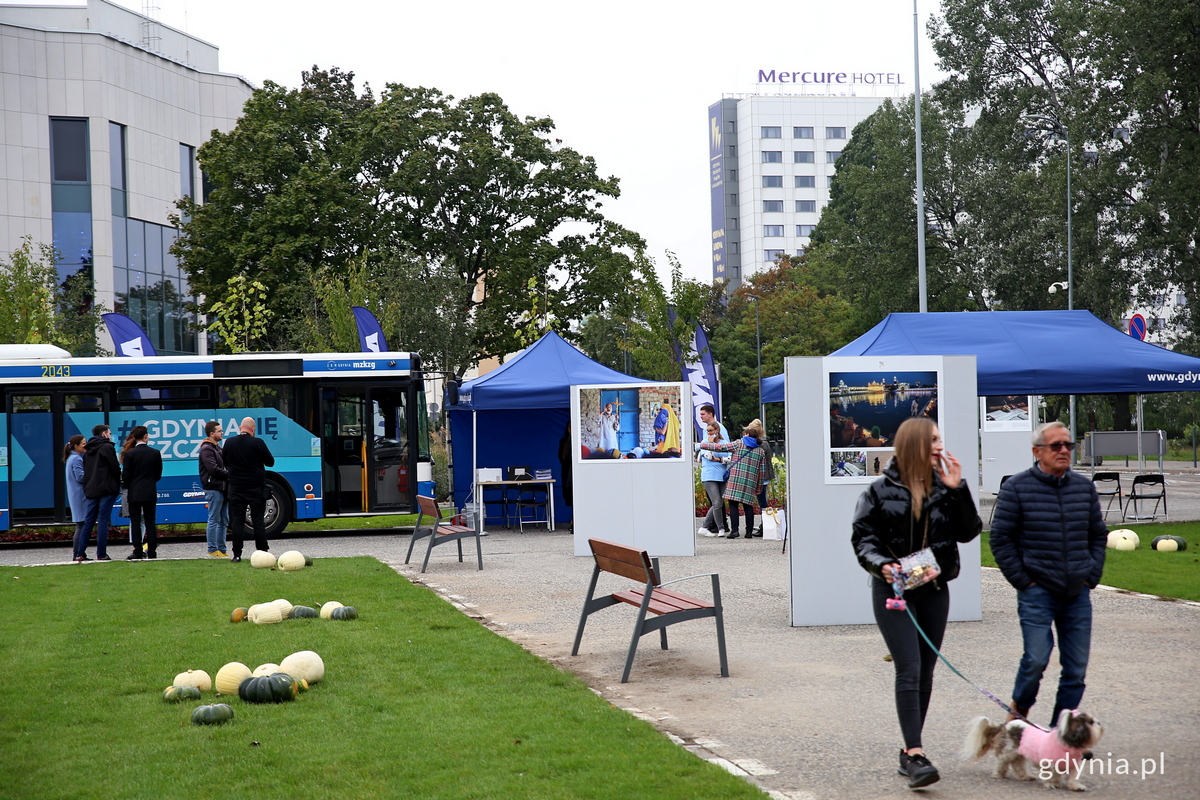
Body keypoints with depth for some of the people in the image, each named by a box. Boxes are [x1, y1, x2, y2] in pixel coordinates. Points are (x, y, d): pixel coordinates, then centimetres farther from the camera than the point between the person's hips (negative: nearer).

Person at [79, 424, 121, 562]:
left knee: (88, 522, 9)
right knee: (103, 521, -5)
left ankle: (80, 554, 7)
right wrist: (118, 484, 6)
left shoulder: (88, 450, 16)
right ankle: (101, 554, -6)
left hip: (91, 490, 6)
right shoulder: (107, 447, -6)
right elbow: (115, 468, -8)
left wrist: (88, 487, 16)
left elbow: (85, 471, 15)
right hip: (106, 489, -6)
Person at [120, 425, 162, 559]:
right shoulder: (155, 453, -1)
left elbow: (126, 475, -6)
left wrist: (127, 486, 14)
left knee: (135, 521, 3)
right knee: (150, 521, 7)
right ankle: (152, 551, 6)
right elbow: (158, 474, 6)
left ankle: (137, 551, -2)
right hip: (150, 492, 2)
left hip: (134, 493, -2)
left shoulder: (129, 454, -8)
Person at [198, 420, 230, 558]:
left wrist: (230, 474, 2)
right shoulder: (206, 449, -11)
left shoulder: (217, 448, 20)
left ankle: (221, 549, 15)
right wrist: (230, 475, -12)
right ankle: (212, 550, -2)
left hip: (222, 488, 10)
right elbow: (214, 469, -19)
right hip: (213, 488, -10)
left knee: (223, 521, 11)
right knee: (214, 520, -6)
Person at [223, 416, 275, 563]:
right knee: (258, 521, 3)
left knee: (237, 521, 5)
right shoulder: (257, 443, -11)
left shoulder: (229, 443, 0)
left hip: (236, 489, 2)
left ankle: (237, 555, 2)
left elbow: (226, 464, 13)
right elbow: (270, 462, -2)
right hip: (256, 489, -2)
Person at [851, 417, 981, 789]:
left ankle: (909, 752, 19)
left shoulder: (945, 487, 6)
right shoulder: (882, 490, -3)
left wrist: (957, 490, -8)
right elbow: (862, 536, -4)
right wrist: (881, 564, -22)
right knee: (909, 671, -13)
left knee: (925, 673, 9)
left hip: (935, 590, 5)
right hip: (894, 590, -4)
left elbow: (968, 532, 1)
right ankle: (915, 753, -15)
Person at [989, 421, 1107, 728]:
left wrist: (1091, 576, 8)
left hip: (1078, 594, 4)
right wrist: (1022, 580, -7)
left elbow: (1098, 535, 19)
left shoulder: (1084, 487, 10)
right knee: (1036, 659, -13)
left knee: (1077, 666, 4)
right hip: (1037, 592, -4)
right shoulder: (1016, 487, -4)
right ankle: (1019, 709, 14)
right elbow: (1001, 538, -3)